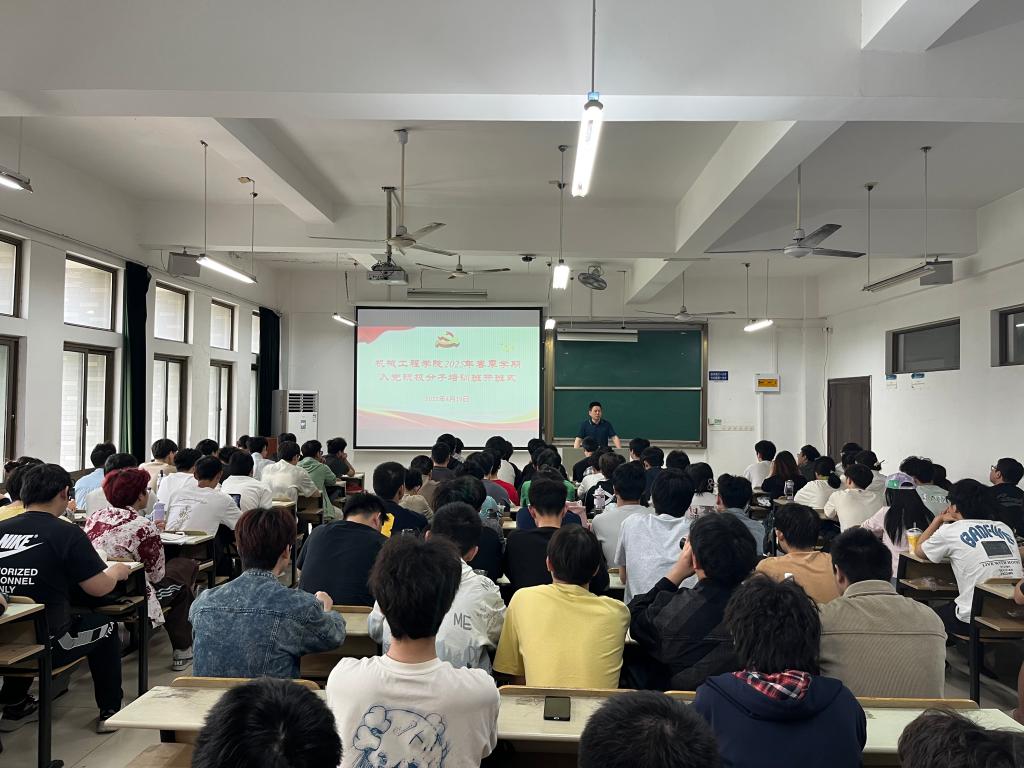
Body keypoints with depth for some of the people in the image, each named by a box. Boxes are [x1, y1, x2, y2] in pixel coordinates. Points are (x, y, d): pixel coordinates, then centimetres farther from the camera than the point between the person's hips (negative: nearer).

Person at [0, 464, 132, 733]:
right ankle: (110, 712, 26)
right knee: (104, 625, 21)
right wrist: (117, 571, 9)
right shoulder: (68, 534, -14)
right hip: (46, 648, -5)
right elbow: (98, 588, -12)